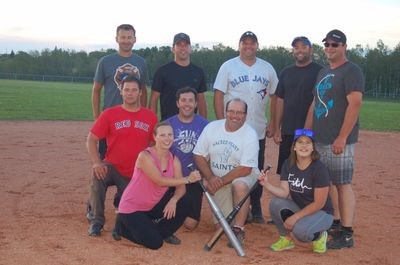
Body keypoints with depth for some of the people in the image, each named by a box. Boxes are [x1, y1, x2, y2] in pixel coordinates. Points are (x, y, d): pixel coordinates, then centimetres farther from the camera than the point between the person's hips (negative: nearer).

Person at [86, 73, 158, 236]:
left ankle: (122, 198, 41)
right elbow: (91, 140, -4)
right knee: (98, 175, -35)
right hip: (112, 168, -2)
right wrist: (96, 163, -20)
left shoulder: (150, 117, 0)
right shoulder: (109, 114, -5)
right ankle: (97, 221, -18)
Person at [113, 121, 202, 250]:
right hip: (131, 208, -6)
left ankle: (161, 233, 7)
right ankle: (123, 226, 11)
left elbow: (180, 188, -7)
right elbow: (160, 181, -30)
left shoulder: (174, 160, -1)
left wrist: (173, 200, -29)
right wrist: (188, 179, -30)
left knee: (183, 206, -15)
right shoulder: (145, 156, -22)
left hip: (153, 206, 6)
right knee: (155, 243, -14)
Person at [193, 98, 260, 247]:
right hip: (216, 178, 4)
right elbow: (199, 156, -3)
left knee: (239, 185, -39)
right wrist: (210, 178, -17)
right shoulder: (211, 128, -6)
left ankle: (238, 230, -22)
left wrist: (221, 181, -24)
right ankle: (243, 212, 34)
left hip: (243, 175, -3)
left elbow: (245, 169, -21)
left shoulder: (250, 134, -17)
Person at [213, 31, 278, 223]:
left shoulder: (267, 68, 9)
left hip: (259, 130, 3)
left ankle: (256, 209, 19)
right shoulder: (228, 67, 1)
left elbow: (274, 97, 12)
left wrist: (272, 123, 6)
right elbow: (218, 95, -3)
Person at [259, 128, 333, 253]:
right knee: (275, 203, -22)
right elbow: (284, 192, -12)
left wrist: (295, 217, -24)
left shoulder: (320, 169, -22)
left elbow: (319, 204, -21)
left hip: (321, 213, -5)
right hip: (297, 207, 5)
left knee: (300, 230, -33)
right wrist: (266, 184, -29)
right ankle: (286, 239, -1)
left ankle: (319, 235, 2)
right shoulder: (288, 164, -5)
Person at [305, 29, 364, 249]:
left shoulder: (351, 71, -8)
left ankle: (346, 234, -2)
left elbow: (355, 104, -18)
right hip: (320, 140, 9)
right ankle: (334, 224, 26)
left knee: (343, 184, -7)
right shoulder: (323, 73, 18)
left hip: (339, 141, -8)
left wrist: (342, 137, -22)